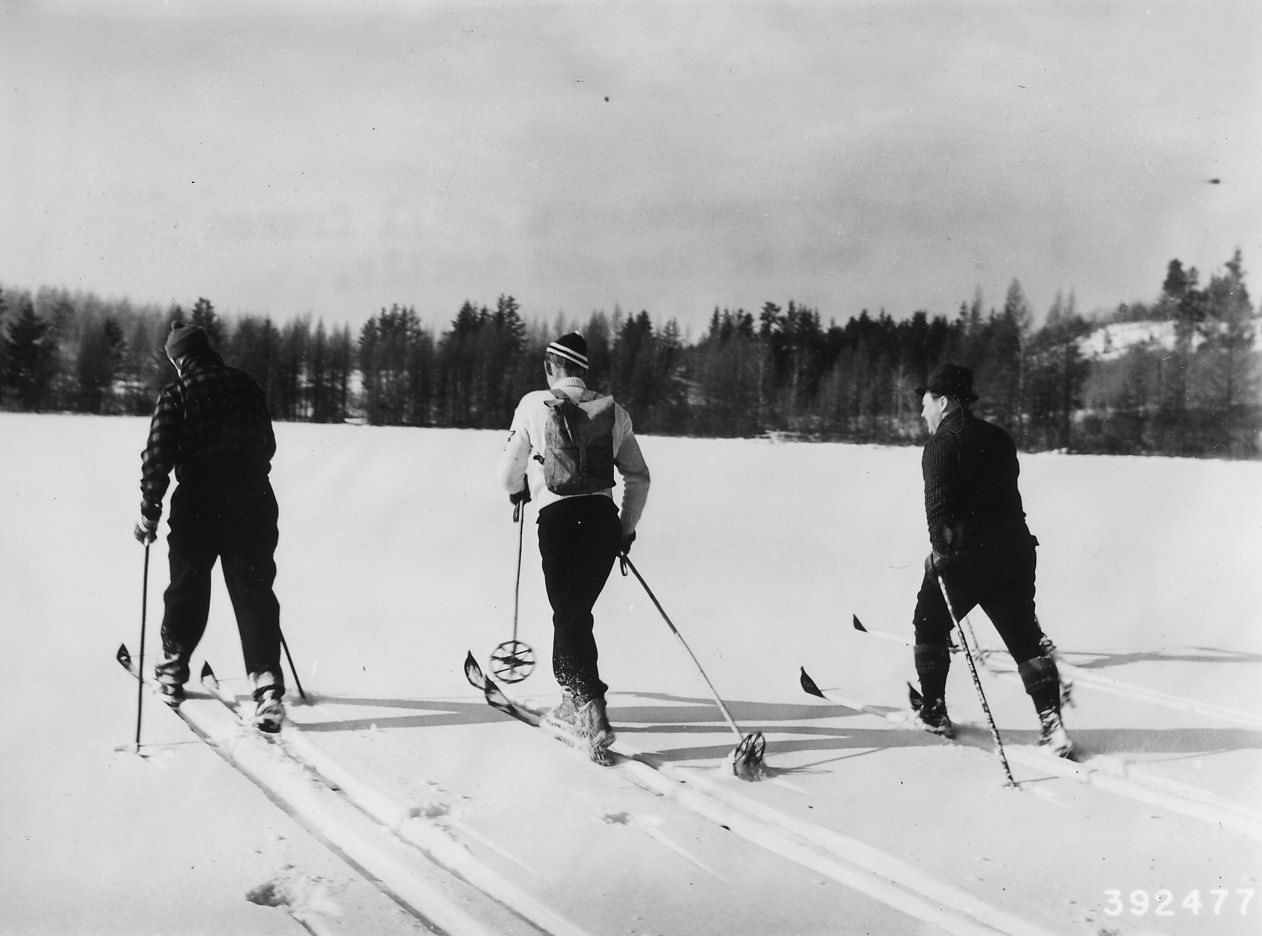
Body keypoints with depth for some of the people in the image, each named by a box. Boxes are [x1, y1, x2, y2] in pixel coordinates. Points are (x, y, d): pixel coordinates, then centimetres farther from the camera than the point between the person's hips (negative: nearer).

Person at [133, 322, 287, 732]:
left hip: (198, 508, -2)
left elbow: (158, 457, -10)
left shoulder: (175, 395, -5)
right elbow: (267, 444, 14)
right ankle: (267, 685, -8)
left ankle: (172, 674, 30)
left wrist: (149, 512, -2)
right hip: (252, 505, 2)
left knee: (186, 591, 15)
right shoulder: (246, 386, 6)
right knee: (255, 594, 2)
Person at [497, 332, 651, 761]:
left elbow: (510, 469, 8)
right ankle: (571, 702, 30)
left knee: (568, 613, 2)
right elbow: (638, 477, 11)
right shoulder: (613, 411, 10)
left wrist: (518, 490, 31)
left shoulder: (534, 405, 1)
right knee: (577, 609, 19)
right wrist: (627, 528, 21)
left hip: (558, 517, -4)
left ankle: (592, 707, -13)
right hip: (603, 517, 4)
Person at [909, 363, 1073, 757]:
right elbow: (1007, 491, 17)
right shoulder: (998, 438, 13)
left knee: (930, 625, 15)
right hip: (1013, 551, 6)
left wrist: (941, 549, -18)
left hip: (964, 556, -6)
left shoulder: (942, 443, -8)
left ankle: (934, 713, 19)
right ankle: (1051, 721, 0)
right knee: (1025, 636, 9)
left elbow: (939, 502, -19)